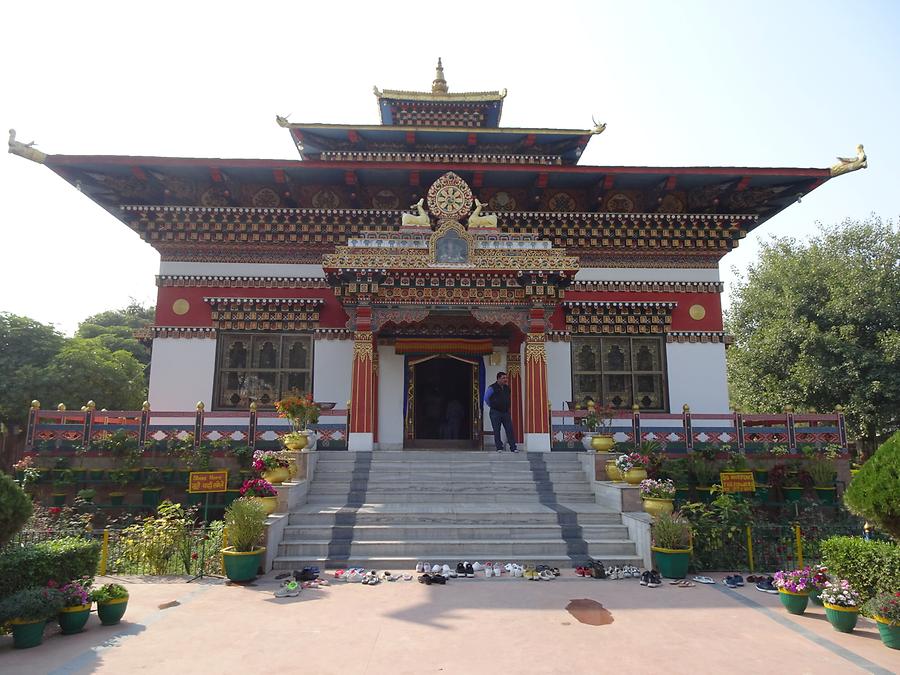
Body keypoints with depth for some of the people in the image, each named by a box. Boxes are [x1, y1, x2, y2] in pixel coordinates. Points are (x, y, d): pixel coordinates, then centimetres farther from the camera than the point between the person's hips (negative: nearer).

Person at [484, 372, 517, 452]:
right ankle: (499, 448, 6)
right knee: (497, 431, 0)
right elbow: (486, 398, -2)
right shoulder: (492, 388, -8)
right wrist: (492, 406, 5)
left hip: (506, 412, 4)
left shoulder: (507, 388, 9)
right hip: (496, 413, -4)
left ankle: (513, 448, 2)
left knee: (510, 430, -1)